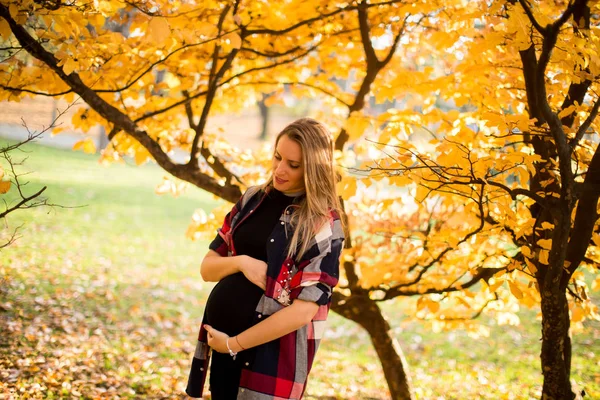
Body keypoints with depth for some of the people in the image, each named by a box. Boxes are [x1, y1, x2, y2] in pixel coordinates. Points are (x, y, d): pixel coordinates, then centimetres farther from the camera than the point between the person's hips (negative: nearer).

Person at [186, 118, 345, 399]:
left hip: (272, 352, -5)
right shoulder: (254, 198, 5)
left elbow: (303, 310, -17)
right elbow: (207, 268, 10)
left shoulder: (323, 225, -11)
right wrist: (241, 262, -11)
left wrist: (233, 344, -14)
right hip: (219, 337, 5)